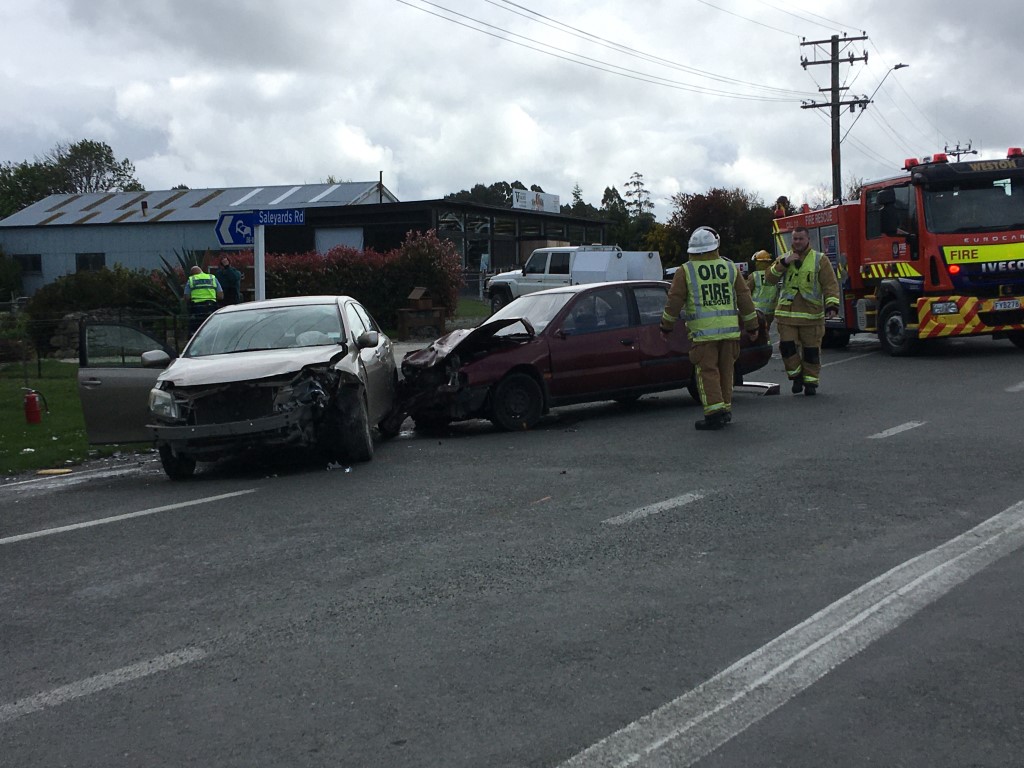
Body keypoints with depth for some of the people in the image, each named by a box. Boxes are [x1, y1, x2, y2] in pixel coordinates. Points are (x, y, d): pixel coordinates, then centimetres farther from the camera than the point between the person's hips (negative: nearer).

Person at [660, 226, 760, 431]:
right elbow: (744, 298, 8)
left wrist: (666, 326, 12)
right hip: (729, 329, 3)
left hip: (703, 332, -3)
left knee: (707, 371, -1)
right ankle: (726, 410, 19)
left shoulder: (685, 271, -2)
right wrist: (752, 326, 16)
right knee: (726, 370, 13)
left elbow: (674, 301, -1)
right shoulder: (731, 268, 6)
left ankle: (714, 412, -11)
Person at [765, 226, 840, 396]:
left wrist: (832, 305, -15)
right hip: (786, 313, 2)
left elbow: (830, 284, -2)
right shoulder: (783, 258, 12)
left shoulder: (820, 260, 4)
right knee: (787, 346, -5)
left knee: (811, 350, 2)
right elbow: (770, 278, -1)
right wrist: (783, 263, -13)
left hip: (811, 313, -2)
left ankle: (811, 381, 14)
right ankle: (796, 375, 16)